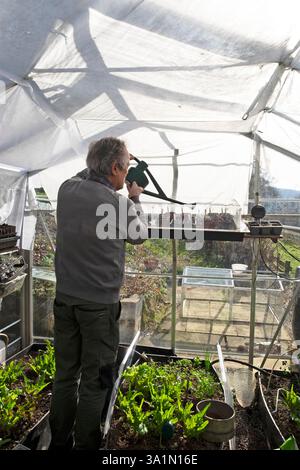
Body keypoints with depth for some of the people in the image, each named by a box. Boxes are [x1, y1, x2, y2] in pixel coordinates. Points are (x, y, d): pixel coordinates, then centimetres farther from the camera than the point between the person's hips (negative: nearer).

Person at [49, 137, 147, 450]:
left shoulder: (66, 189, -1)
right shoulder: (120, 204, -16)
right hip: (99, 304, -5)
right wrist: (135, 199, 18)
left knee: (64, 374, 17)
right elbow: (138, 235, 6)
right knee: (95, 380, 9)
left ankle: (59, 442, 33)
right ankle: (85, 445, 23)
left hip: (64, 298, 6)